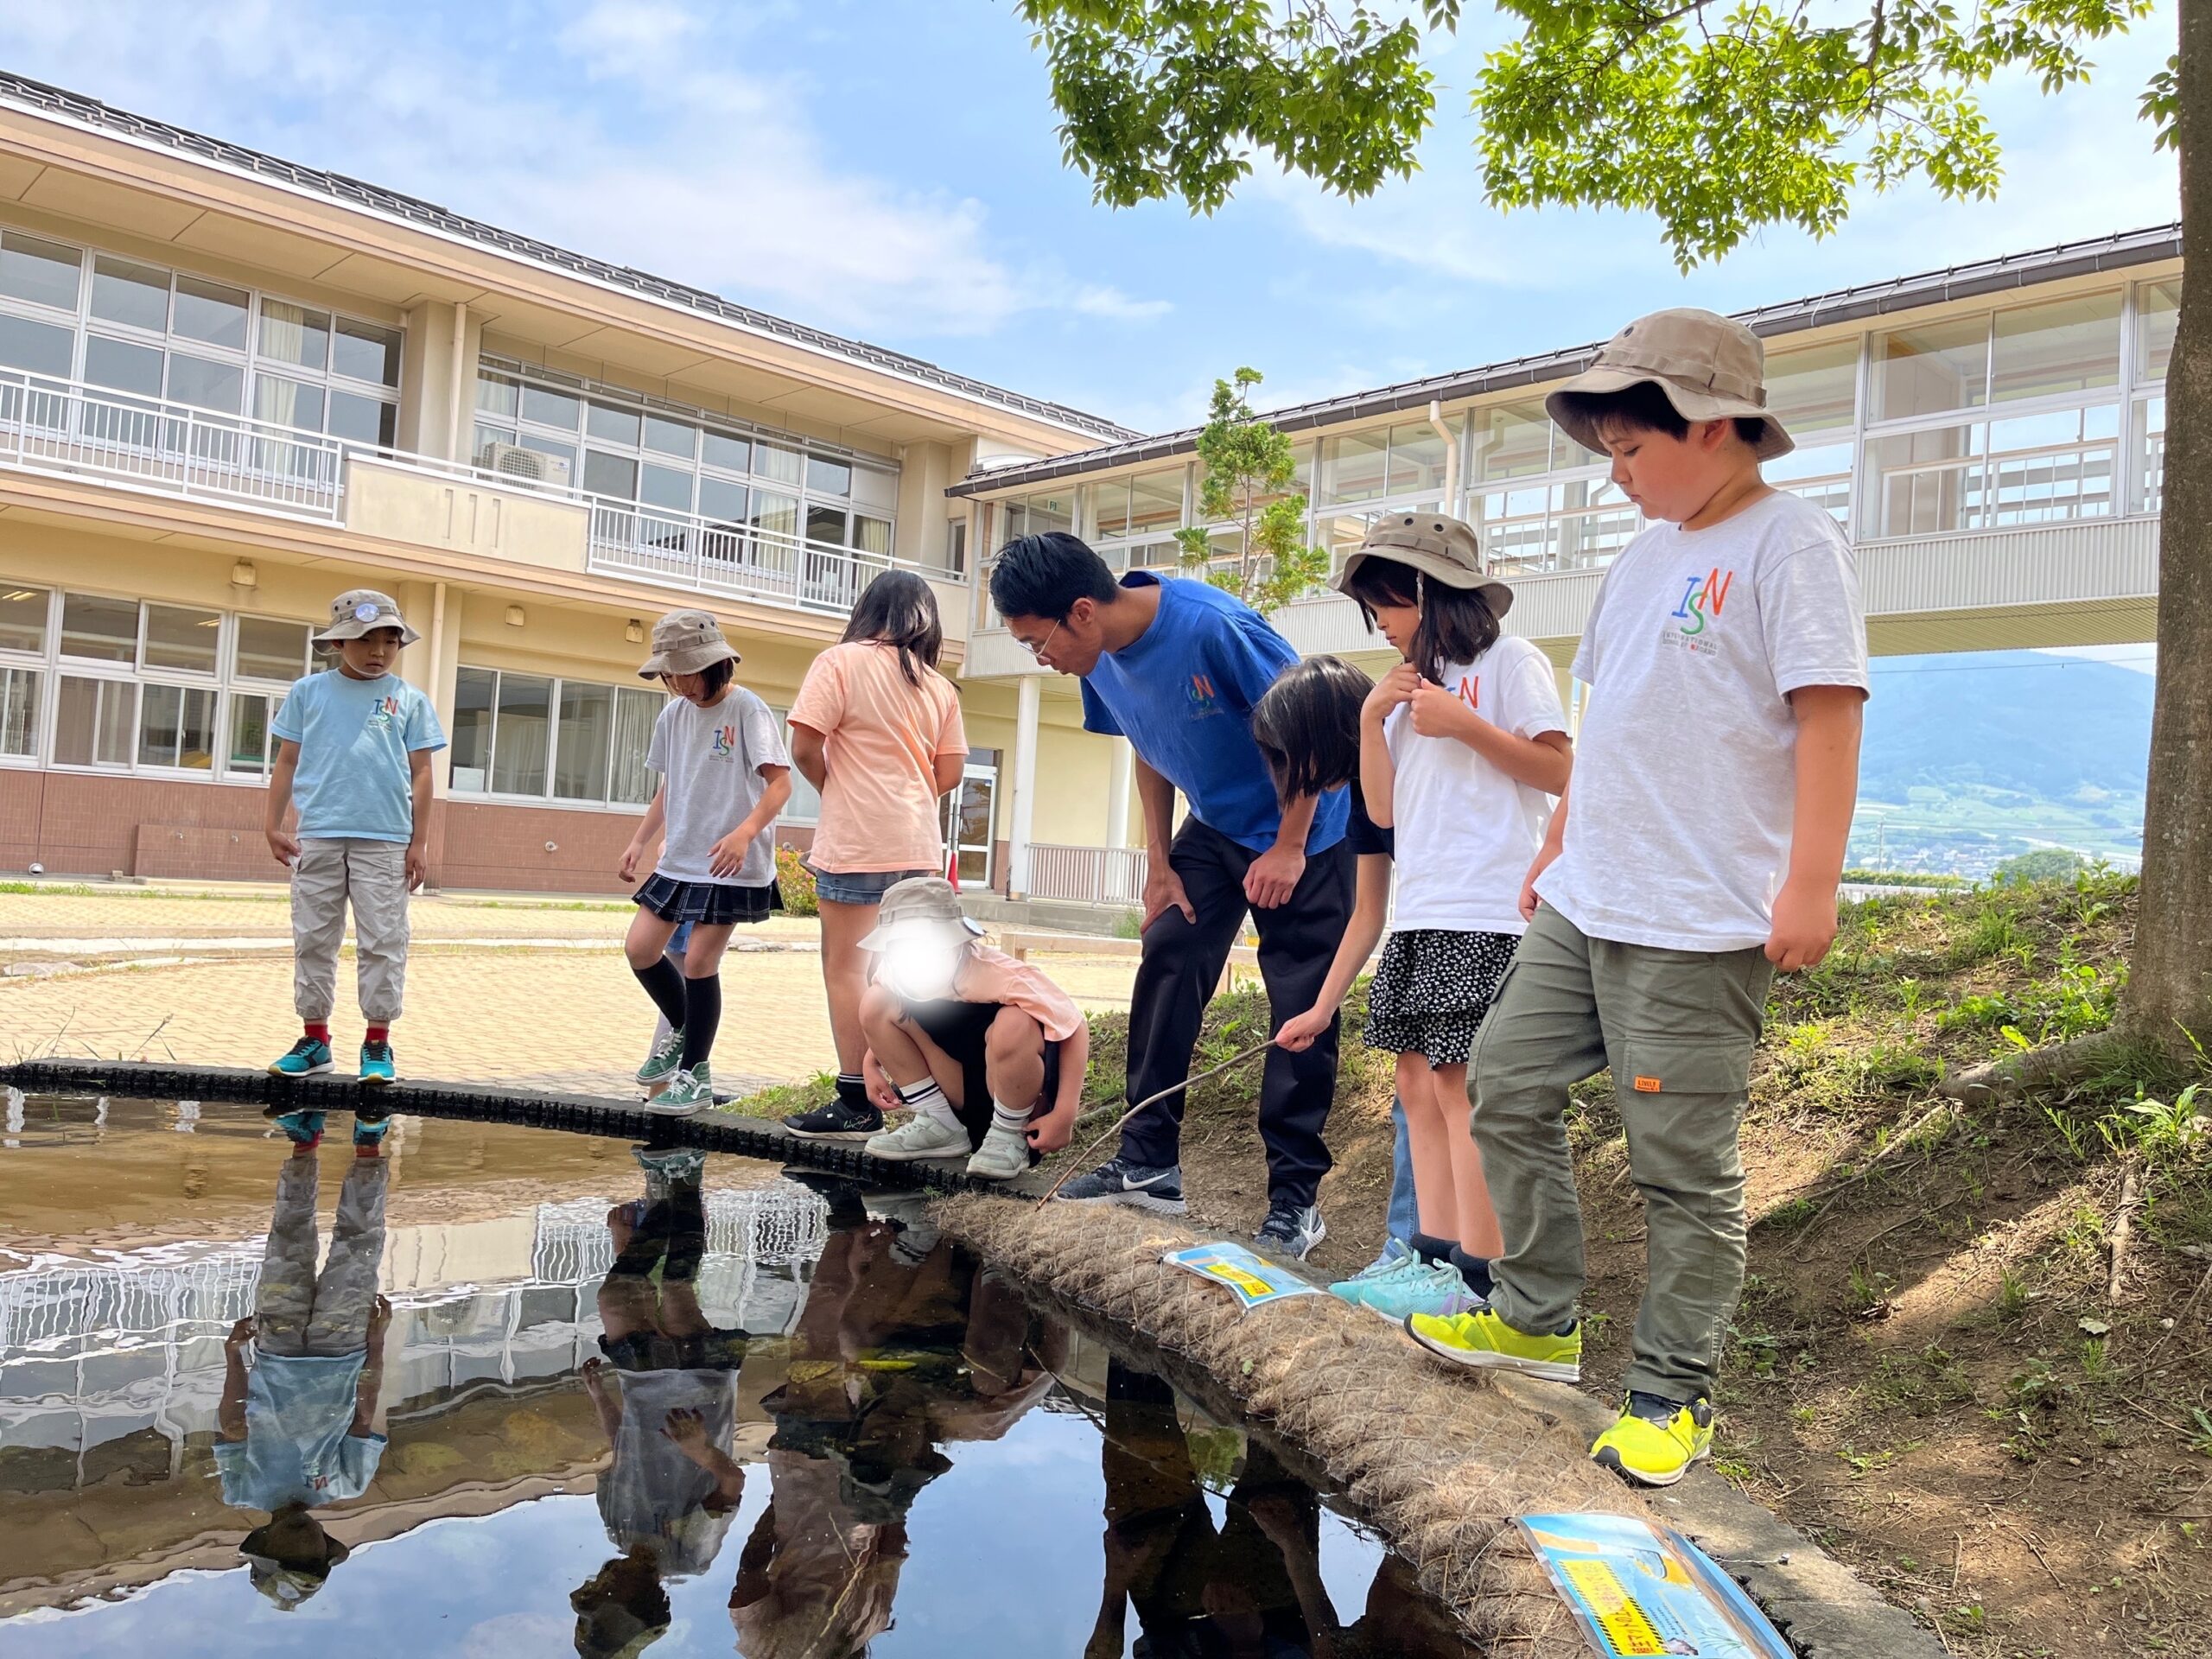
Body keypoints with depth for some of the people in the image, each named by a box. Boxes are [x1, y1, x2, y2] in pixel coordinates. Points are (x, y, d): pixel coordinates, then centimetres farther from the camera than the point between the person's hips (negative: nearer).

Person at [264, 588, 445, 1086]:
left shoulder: (410, 700, 4)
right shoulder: (309, 692, 6)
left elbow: (420, 773, 3)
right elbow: (287, 762, 8)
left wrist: (419, 843, -1)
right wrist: (272, 824, 2)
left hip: (385, 841, -1)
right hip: (317, 837, 2)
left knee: (382, 943, 1)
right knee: (314, 941, 9)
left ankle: (378, 1042, 10)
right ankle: (314, 1038, 19)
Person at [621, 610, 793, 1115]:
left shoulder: (747, 710, -11)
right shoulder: (674, 714, 9)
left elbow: (780, 783, -16)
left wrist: (744, 833, -30)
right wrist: (639, 841, 11)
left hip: (730, 864, -7)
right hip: (679, 859, 7)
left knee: (699, 962, -6)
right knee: (640, 947, 3)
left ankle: (695, 1076, 7)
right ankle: (681, 1030, 28)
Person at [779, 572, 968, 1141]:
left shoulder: (842, 661, -4)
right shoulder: (939, 687, 11)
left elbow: (804, 747, -9)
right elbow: (950, 773, 9)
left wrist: (835, 787, 9)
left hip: (856, 840, -6)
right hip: (919, 845, 6)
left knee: (846, 967, -1)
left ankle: (856, 1102, -2)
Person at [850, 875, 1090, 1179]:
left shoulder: (996, 975, -28)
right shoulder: (896, 979, -11)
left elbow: (1076, 1027, -24)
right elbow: (880, 1024, 14)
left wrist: (1064, 1115, -28)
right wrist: (871, 1063, -5)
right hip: (963, 1099, 5)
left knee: (1013, 1025, -38)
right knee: (874, 1005, -10)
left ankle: (1010, 1136, -10)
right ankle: (939, 1126, 0)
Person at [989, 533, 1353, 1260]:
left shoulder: (1213, 627, -31)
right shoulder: (1102, 660, -8)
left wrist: (1288, 848, -19)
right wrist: (1160, 865, 2)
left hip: (1304, 829, -7)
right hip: (1214, 827, 7)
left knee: (1300, 1008, -5)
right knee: (1165, 968, -1)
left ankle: (1295, 1198, 3)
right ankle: (1148, 1164, 8)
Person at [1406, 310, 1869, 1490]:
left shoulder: (1787, 542, -9)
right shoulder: (1647, 554, 17)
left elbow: (1828, 716, -16)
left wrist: (1810, 884, -22)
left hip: (1698, 925, -9)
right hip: (1581, 903, 9)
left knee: (1683, 1163, 1)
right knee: (1508, 1089, 12)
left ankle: (1674, 1389, 17)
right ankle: (1538, 1318, 28)